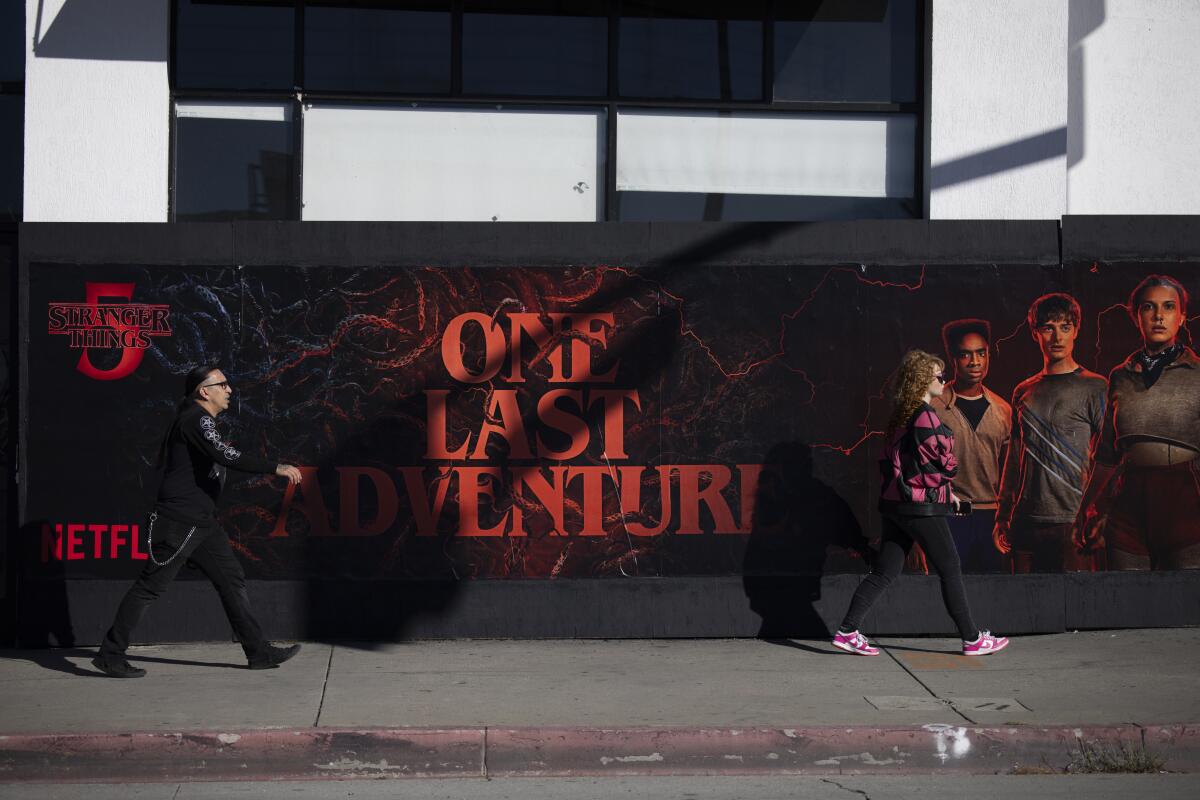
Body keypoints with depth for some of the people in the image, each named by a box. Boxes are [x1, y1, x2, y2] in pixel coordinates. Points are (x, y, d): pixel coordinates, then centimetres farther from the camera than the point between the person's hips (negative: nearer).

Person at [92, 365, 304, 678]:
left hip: (202, 523, 10)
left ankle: (259, 651, 10)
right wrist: (276, 468, -32)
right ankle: (110, 655, 1)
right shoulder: (197, 419, -14)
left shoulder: (195, 418, 17)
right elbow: (227, 456, -31)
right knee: (150, 586, -5)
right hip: (179, 520, -10)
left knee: (232, 580, 8)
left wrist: (215, 453, 18)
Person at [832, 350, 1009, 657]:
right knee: (950, 570, 3)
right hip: (921, 507, -8)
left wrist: (944, 492, 15)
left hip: (894, 503, 8)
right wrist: (947, 491, 11)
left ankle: (847, 631, 5)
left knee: (884, 571, 9)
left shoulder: (901, 416, 12)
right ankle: (972, 639, 11)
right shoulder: (925, 417, -15)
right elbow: (945, 465, -12)